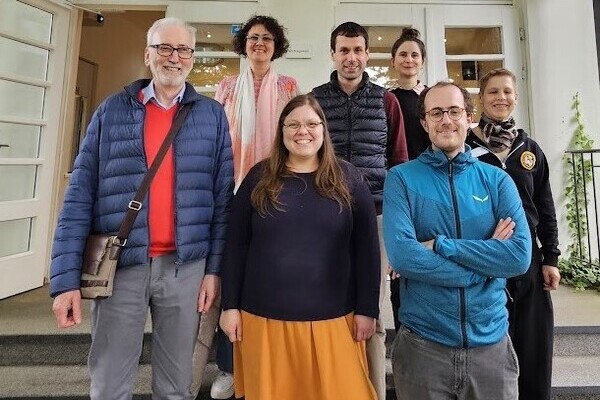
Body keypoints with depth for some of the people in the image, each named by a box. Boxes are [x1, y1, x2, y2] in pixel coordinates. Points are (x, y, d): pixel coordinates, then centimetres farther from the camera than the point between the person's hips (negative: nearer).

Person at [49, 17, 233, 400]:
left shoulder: (212, 114, 4)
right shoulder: (112, 110, 4)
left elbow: (223, 197, 1)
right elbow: (80, 194, 0)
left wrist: (215, 267, -3)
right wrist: (66, 277, -5)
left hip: (185, 266, 0)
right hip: (119, 265, 0)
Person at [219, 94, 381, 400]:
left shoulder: (347, 179, 0)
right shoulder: (260, 177, 1)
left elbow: (366, 248, 0)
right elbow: (236, 245, 1)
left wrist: (367, 309, -2)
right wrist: (230, 305, 0)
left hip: (333, 319, 0)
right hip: (264, 318, 1)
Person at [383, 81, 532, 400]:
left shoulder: (497, 180, 1)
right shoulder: (401, 178, -7)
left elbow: (520, 256, -11)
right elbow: (401, 256, -20)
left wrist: (440, 245, -19)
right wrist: (486, 262, -14)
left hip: (491, 341, 3)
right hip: (423, 342, -2)